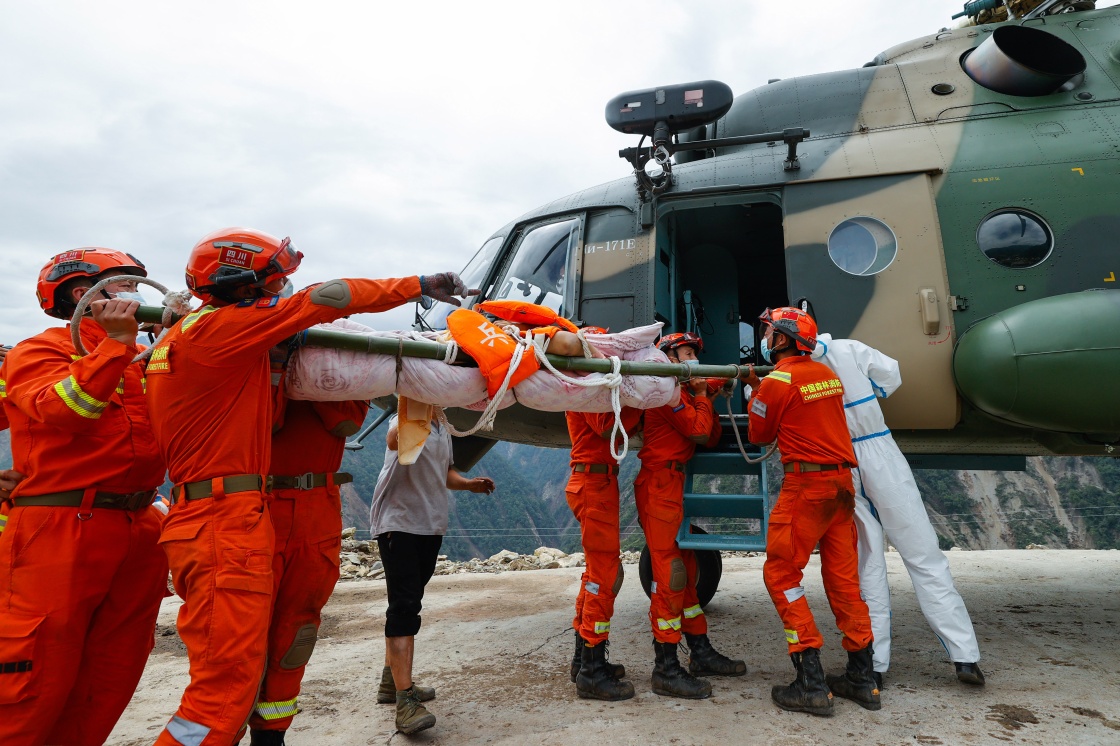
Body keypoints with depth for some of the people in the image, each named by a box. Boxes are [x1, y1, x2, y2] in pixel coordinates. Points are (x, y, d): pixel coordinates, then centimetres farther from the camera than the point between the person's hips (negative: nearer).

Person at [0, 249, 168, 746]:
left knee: (112, 674, 13)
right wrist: (117, 341, -20)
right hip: (61, 531, -6)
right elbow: (61, 410, -21)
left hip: (138, 531, 7)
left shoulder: (137, 360, 17)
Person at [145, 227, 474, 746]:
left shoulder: (182, 336, 18)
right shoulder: (215, 329, -12)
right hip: (225, 525, -10)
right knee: (228, 685, -5)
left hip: (202, 520, 10)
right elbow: (323, 299, -13)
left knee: (226, 675, 15)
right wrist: (420, 285, -5)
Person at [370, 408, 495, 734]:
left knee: (408, 603, 15)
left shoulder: (443, 430, 14)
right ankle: (405, 701, -13)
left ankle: (391, 680, 27)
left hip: (431, 525, 9)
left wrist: (469, 484, 6)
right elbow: (394, 441, -34)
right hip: (399, 522, -8)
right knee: (404, 606, -13)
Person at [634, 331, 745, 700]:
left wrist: (703, 397, 3)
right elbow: (699, 431, -17)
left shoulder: (683, 392, 20)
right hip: (659, 485, -10)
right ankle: (666, 669, -5)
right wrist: (701, 396, -2)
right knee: (669, 575, -10)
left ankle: (701, 654, 25)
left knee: (686, 571, 15)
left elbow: (711, 437, 13)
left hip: (674, 485, 10)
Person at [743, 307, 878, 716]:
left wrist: (755, 391, 14)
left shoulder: (777, 381, -11)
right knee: (843, 578, 13)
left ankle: (811, 684, -1)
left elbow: (759, 435, 2)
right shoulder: (827, 373, 11)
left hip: (806, 483, -8)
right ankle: (862, 679, 22)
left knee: (781, 573, 0)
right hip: (842, 481, 8)